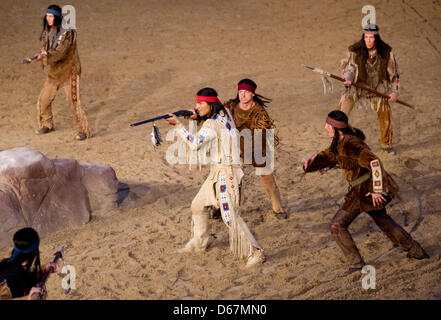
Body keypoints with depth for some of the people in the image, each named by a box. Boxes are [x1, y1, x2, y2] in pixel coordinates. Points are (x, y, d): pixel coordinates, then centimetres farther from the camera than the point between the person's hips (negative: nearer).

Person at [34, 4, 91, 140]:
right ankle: (47, 124, 31)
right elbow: (46, 48, 10)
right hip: (54, 70, 7)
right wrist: (42, 53, -11)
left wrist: (46, 56, -34)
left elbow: (61, 52, -27)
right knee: (44, 99, 10)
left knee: (73, 101, -10)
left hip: (69, 70, -7)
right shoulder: (48, 30, 2)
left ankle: (84, 130, 2)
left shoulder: (68, 32, -20)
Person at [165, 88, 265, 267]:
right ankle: (199, 243, 34)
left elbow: (195, 144, -28)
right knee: (198, 205, 19)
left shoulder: (211, 124, -21)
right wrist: (199, 118, 4)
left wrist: (178, 125, -23)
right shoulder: (224, 113, 4)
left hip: (226, 173, -10)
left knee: (230, 216, -10)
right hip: (217, 172, 10)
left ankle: (255, 253, -5)